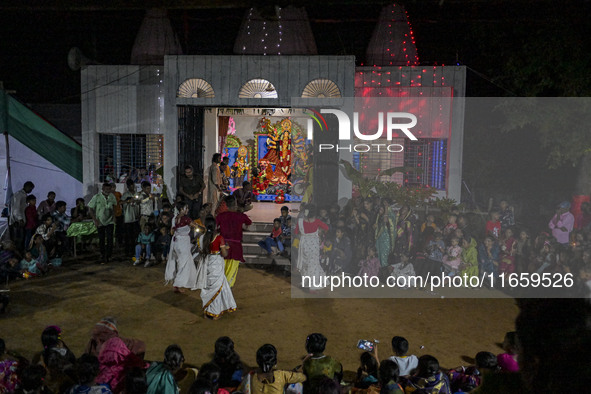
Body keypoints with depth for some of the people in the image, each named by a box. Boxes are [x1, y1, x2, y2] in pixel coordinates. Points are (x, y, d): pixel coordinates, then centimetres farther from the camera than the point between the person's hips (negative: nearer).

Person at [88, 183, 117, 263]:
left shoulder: (112, 196, 0)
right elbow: (91, 209, -5)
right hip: (100, 222, -1)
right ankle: (102, 255, 21)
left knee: (110, 239, -10)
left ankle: (108, 256, -4)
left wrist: (114, 216, 6)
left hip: (110, 221, 1)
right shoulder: (97, 197, -10)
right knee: (101, 239, 7)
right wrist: (95, 220, -12)